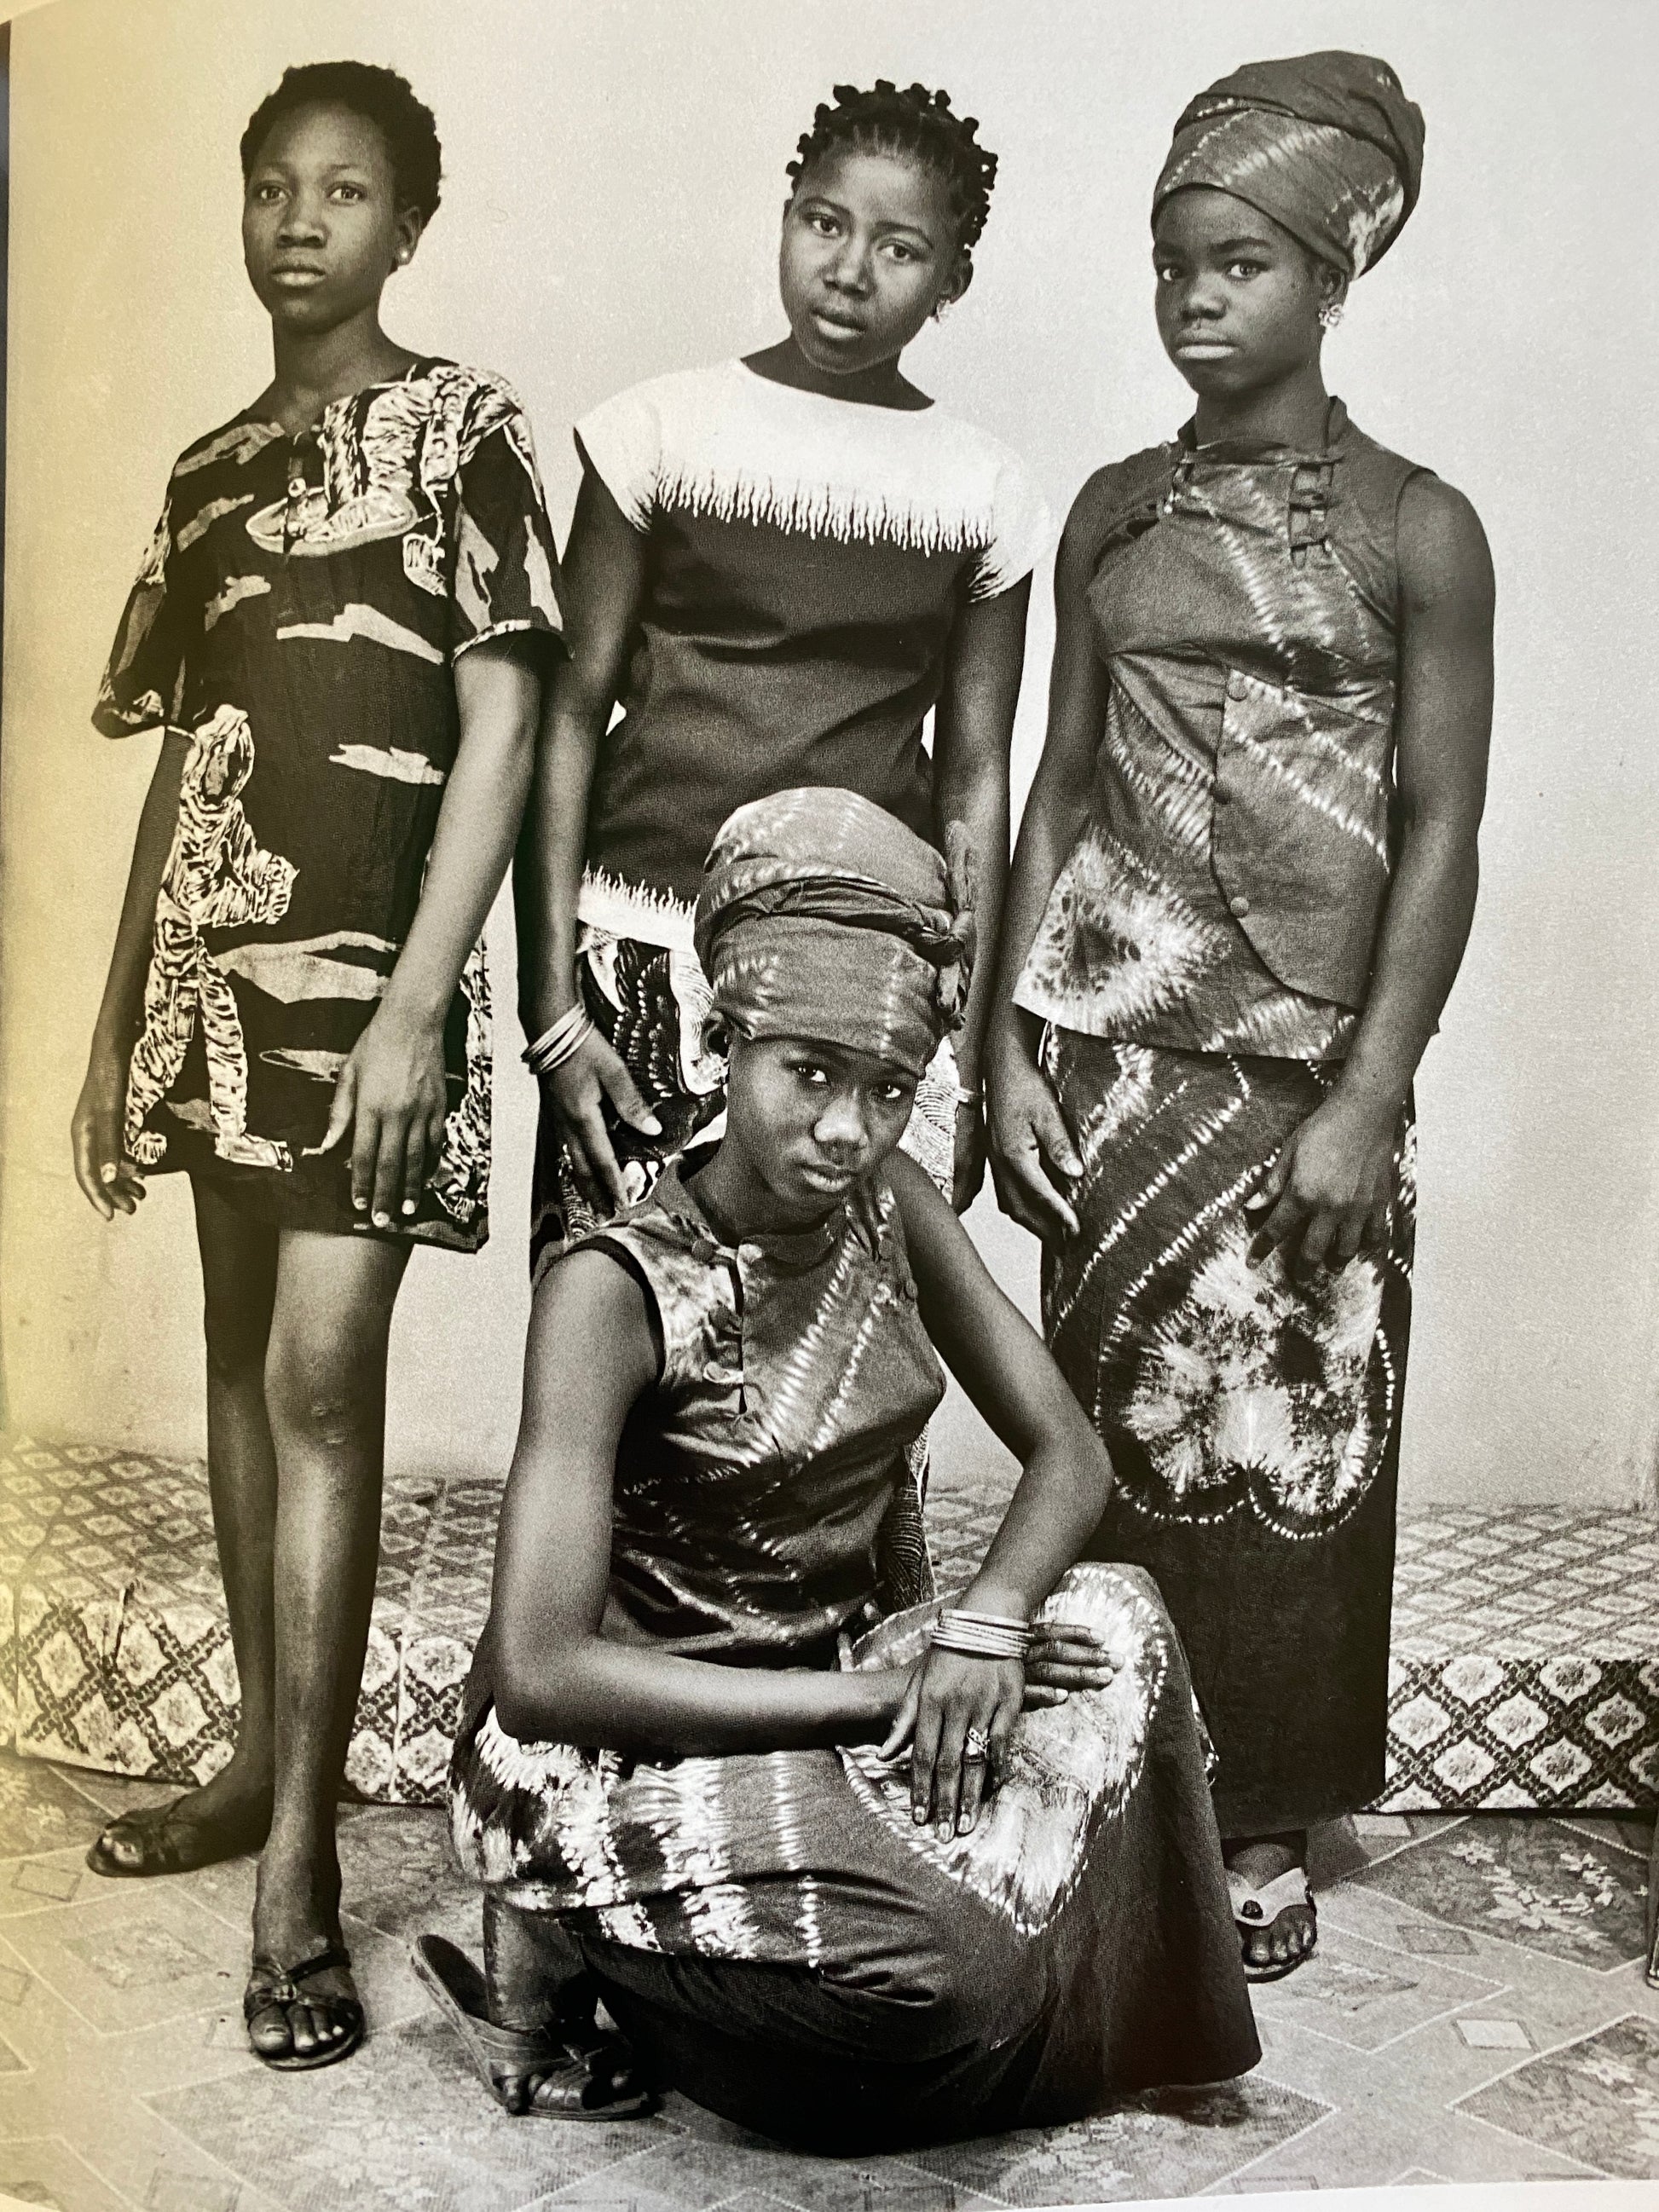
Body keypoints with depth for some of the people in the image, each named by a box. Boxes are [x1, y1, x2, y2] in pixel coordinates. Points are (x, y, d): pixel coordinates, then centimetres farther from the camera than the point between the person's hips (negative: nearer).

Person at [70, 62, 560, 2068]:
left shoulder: (456, 427, -1)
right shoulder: (212, 466, 17)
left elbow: (501, 722, -8)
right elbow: (178, 760, 17)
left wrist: (415, 1005, -17)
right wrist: (116, 1021, 15)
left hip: (364, 976, -7)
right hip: (214, 970, 7)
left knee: (320, 1380, -11)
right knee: (243, 1360, 12)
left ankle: (298, 1868, -4)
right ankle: (266, 1758, 26)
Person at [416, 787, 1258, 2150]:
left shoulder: (889, 1207, -3)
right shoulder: (614, 1290, -22)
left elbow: (1068, 1452, 0)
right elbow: (540, 1668, -25)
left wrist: (985, 1623, -21)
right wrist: (875, 1695, -24)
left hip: (830, 1689, 7)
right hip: (621, 1748, -6)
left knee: (1111, 1625, -15)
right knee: (945, 1971, -28)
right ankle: (556, 1950, -3)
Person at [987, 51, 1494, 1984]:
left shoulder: (1414, 525, -1)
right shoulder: (1116, 509, 9)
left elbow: (1440, 832, -4)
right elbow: (1060, 784, 9)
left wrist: (1370, 1098, -11)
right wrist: (1012, 1048, 2)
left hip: (1308, 1057, -2)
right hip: (1115, 1038, 3)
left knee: (1293, 1445, 4)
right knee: (1126, 1422, 7)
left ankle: (1266, 1820, 22)